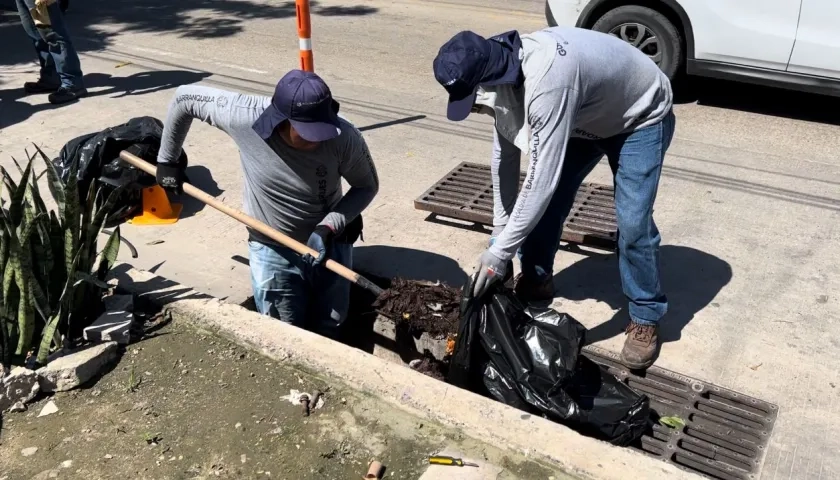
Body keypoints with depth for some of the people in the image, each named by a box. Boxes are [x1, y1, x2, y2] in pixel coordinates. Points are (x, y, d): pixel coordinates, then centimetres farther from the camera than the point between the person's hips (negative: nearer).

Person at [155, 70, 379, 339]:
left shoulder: (344, 137, -26)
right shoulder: (245, 117, -26)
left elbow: (367, 186, -9)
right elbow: (184, 97, -10)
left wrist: (331, 225, -24)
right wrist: (167, 160, 0)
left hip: (330, 242, 1)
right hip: (273, 249, 0)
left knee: (330, 329, 12)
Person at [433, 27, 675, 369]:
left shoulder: (547, 81, -43)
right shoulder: (502, 75, -16)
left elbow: (542, 179, -41)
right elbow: (505, 156, -5)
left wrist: (500, 253, -34)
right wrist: (500, 234, -3)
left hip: (641, 117, -7)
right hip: (587, 117, 7)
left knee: (632, 223, -15)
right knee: (545, 202, 2)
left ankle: (645, 319, 5)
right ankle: (536, 282, 24)